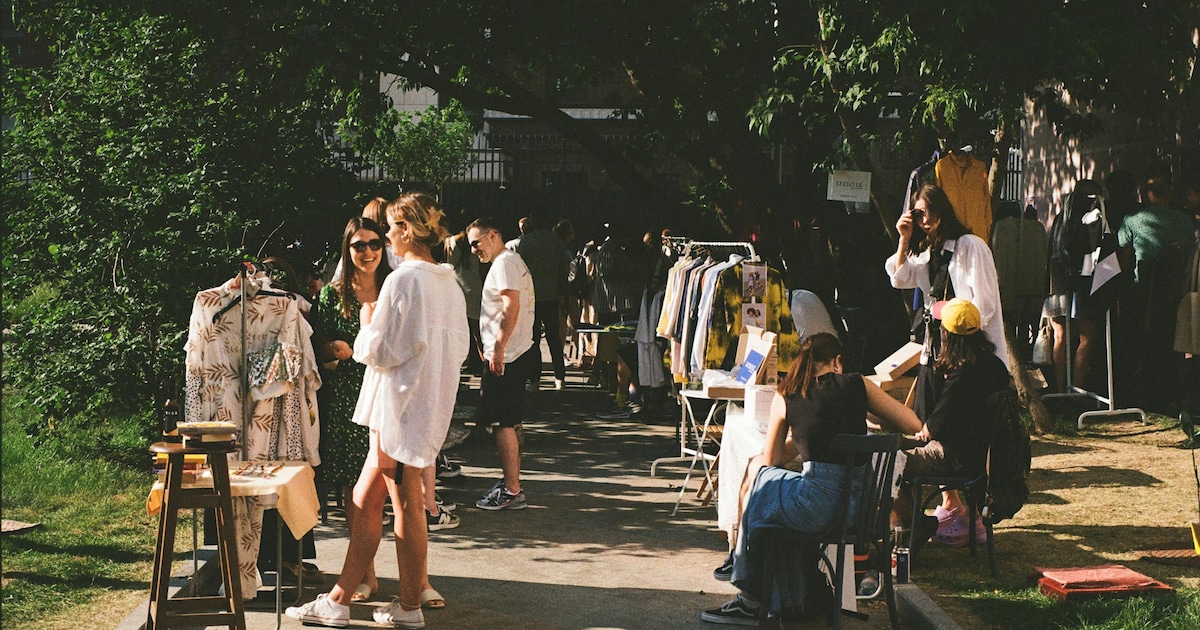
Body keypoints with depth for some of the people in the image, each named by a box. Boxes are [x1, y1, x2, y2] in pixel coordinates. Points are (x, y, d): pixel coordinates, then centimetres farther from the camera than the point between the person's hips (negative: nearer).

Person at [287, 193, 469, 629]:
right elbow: (460, 349, 16)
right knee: (366, 500, 13)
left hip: (401, 406, -9)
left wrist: (367, 323, 2)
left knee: (407, 503, 0)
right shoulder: (449, 284, 10)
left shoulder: (402, 281, -16)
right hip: (432, 405, 9)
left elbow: (378, 351, -16)